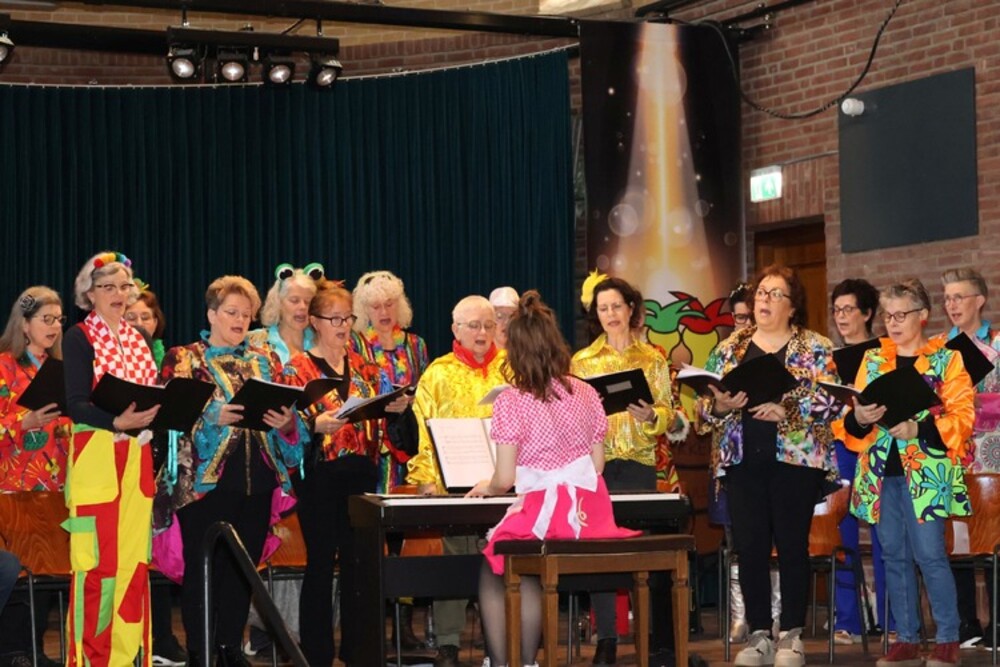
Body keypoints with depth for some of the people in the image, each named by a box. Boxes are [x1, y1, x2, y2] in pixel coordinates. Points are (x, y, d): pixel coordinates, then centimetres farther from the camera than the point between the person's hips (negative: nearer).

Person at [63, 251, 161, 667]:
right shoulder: (78, 338, -3)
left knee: (134, 559, 6)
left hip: (136, 458, 6)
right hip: (95, 458, -6)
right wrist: (117, 421, -29)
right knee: (96, 559, -7)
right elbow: (75, 405, -14)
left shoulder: (137, 339, 17)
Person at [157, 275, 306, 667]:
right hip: (204, 480, -4)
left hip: (258, 480, 5)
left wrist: (286, 422, -9)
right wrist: (213, 417, -23)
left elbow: (287, 414, 14)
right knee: (203, 568, -3)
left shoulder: (265, 361, 15)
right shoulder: (184, 359, 2)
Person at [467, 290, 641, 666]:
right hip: (591, 512, 5)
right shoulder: (586, 394, 6)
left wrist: (485, 488, 13)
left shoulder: (511, 402, -9)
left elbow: (504, 480, -9)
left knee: (492, 573, 20)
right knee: (528, 578, 26)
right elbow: (597, 466, 12)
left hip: (542, 514, -5)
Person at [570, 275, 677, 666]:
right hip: (595, 463, 1)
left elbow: (668, 414, 3)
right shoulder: (582, 361, 8)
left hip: (639, 463, -1)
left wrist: (650, 416, -17)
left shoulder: (653, 360, 7)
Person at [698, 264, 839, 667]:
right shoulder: (730, 348, 12)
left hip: (795, 458, -3)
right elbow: (704, 404, 9)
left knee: (792, 546, 0)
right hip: (743, 460, 3)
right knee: (749, 548, 1)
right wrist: (720, 405, -13)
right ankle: (759, 634, 10)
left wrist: (787, 410, -23)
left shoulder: (815, 348, 2)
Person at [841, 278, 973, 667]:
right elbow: (854, 422, 12)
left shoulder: (946, 359, 1)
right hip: (881, 472, 5)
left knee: (929, 555, -8)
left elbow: (963, 416, -7)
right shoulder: (872, 359, 13)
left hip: (926, 471, -5)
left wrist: (920, 428, -20)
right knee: (894, 557, 7)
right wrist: (859, 418, -11)